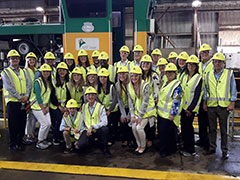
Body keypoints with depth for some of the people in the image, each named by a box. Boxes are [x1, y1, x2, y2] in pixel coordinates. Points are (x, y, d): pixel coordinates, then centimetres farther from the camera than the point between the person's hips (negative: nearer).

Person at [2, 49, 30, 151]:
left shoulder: (22, 71, 15)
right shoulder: (6, 72, -2)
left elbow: (27, 84, 9)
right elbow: (9, 87, -11)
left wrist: (26, 96, -7)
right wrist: (19, 97, -14)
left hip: (23, 102, 5)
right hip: (12, 101, -5)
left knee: (22, 123, 9)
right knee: (13, 123, 0)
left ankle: (19, 142, 23)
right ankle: (12, 144, 11)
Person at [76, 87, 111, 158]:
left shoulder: (100, 107, -6)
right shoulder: (84, 107, 6)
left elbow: (104, 122, -16)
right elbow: (80, 121, 8)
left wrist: (92, 127, -26)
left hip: (98, 130, -2)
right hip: (87, 131, 2)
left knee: (105, 129, -36)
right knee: (80, 145, -24)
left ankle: (105, 149, -9)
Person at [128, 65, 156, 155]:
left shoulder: (145, 85, -22)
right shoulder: (129, 86, -3)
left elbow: (145, 102, -22)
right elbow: (130, 101, 2)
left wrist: (140, 117, -20)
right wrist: (132, 115, -3)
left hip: (147, 110, -5)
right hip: (137, 110, 6)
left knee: (139, 127, -13)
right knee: (134, 127, -3)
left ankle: (143, 146, 11)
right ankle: (139, 145, 21)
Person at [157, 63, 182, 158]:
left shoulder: (177, 85, -14)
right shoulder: (165, 84, 14)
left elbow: (176, 101, -18)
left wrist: (172, 114, -20)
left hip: (168, 115, -9)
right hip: (161, 113, 9)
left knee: (167, 133, -4)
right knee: (161, 131, 15)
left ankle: (167, 151, 13)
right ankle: (161, 148, 31)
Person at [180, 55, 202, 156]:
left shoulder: (199, 78, -8)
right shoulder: (184, 76, 10)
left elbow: (197, 95, -12)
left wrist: (190, 109, -14)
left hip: (191, 107, -5)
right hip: (183, 106, 6)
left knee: (187, 127, -4)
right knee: (183, 126, 8)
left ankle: (190, 150, 8)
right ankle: (185, 147, 20)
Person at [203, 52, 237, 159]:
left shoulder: (229, 74, 1)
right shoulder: (208, 74, 9)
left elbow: (233, 89, 1)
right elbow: (206, 89, 13)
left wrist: (232, 103, -5)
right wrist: (204, 102, 8)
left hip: (224, 106, -3)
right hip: (211, 105, 3)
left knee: (224, 129, 4)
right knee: (212, 128, 11)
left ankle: (225, 151, 13)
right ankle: (212, 148, 22)